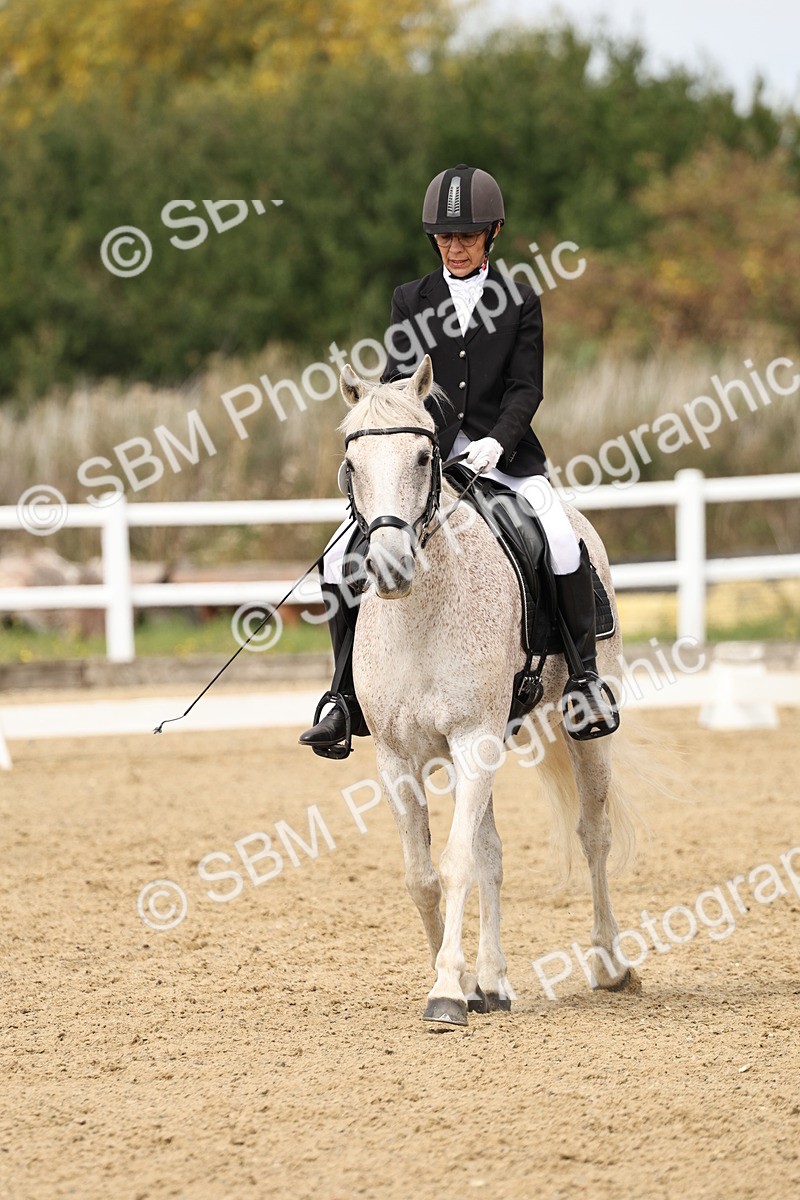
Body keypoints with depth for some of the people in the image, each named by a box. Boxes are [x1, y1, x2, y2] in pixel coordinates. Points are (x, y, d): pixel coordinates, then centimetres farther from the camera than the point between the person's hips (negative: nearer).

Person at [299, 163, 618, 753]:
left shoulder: (519, 302, 5)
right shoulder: (412, 300, 10)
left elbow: (526, 388, -2)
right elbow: (396, 377, 5)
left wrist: (495, 443, -20)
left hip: (502, 452, -2)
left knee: (563, 544, -27)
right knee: (342, 559, -12)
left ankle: (585, 676, -8)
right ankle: (347, 701, 0)